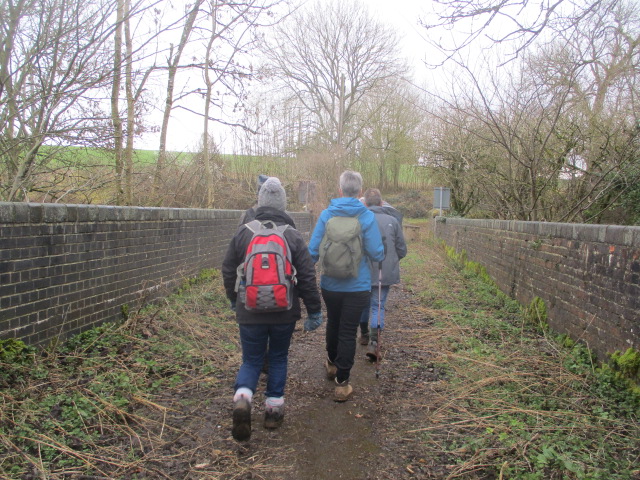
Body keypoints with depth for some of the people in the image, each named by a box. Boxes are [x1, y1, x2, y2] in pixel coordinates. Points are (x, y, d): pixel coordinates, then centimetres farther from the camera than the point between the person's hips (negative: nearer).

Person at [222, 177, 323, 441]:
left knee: (251, 360, 12)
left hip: (250, 312, 0)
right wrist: (314, 310, 3)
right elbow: (307, 277, -6)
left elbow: (228, 271, 6)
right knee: (278, 358, 18)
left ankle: (242, 399, -13)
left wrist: (234, 301, 22)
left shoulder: (242, 232, -2)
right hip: (284, 312, 0)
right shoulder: (293, 236, -5)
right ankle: (274, 409, 22)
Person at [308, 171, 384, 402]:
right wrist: (381, 254, 10)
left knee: (333, 324, 24)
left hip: (330, 284, 3)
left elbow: (313, 250, -6)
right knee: (348, 332, 6)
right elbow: (377, 253, -13)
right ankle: (342, 383, 10)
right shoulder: (367, 217, -12)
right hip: (357, 286, -2)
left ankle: (332, 363, 45)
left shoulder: (326, 215, -7)